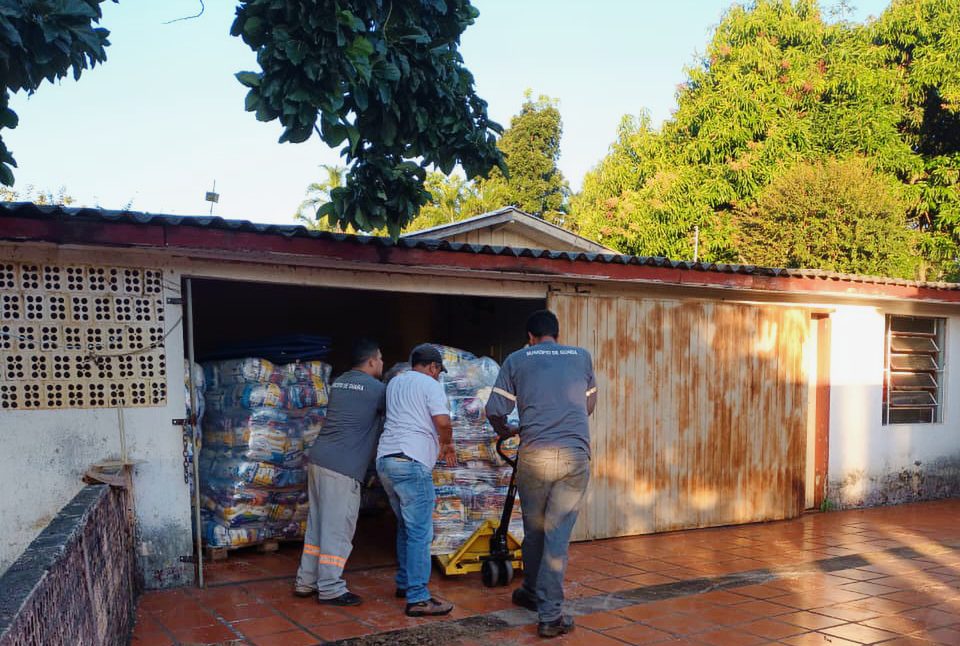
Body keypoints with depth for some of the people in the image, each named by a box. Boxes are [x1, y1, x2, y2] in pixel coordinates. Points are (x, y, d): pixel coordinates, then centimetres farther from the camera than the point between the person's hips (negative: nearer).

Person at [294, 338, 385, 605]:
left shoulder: (339, 382, 17)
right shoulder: (375, 388, -6)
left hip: (317, 460, 9)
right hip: (342, 467, -8)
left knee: (317, 524, 15)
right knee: (338, 528, -1)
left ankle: (306, 582, 22)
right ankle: (330, 589, 5)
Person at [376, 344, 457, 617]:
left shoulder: (394, 383, 20)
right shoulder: (430, 384, -2)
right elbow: (443, 422, -17)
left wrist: (437, 443, 34)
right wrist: (447, 444, 4)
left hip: (384, 459, 8)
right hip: (411, 461, -8)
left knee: (406, 525, 21)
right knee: (420, 532, -5)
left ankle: (404, 583, 28)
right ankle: (418, 599, -6)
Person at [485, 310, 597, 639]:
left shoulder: (516, 360, 8)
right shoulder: (582, 356, 15)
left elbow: (494, 411, 4)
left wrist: (506, 432, 25)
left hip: (534, 455, 0)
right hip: (576, 455, 0)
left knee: (534, 529, 18)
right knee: (558, 535, 4)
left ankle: (533, 593, 37)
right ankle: (550, 615, 5)